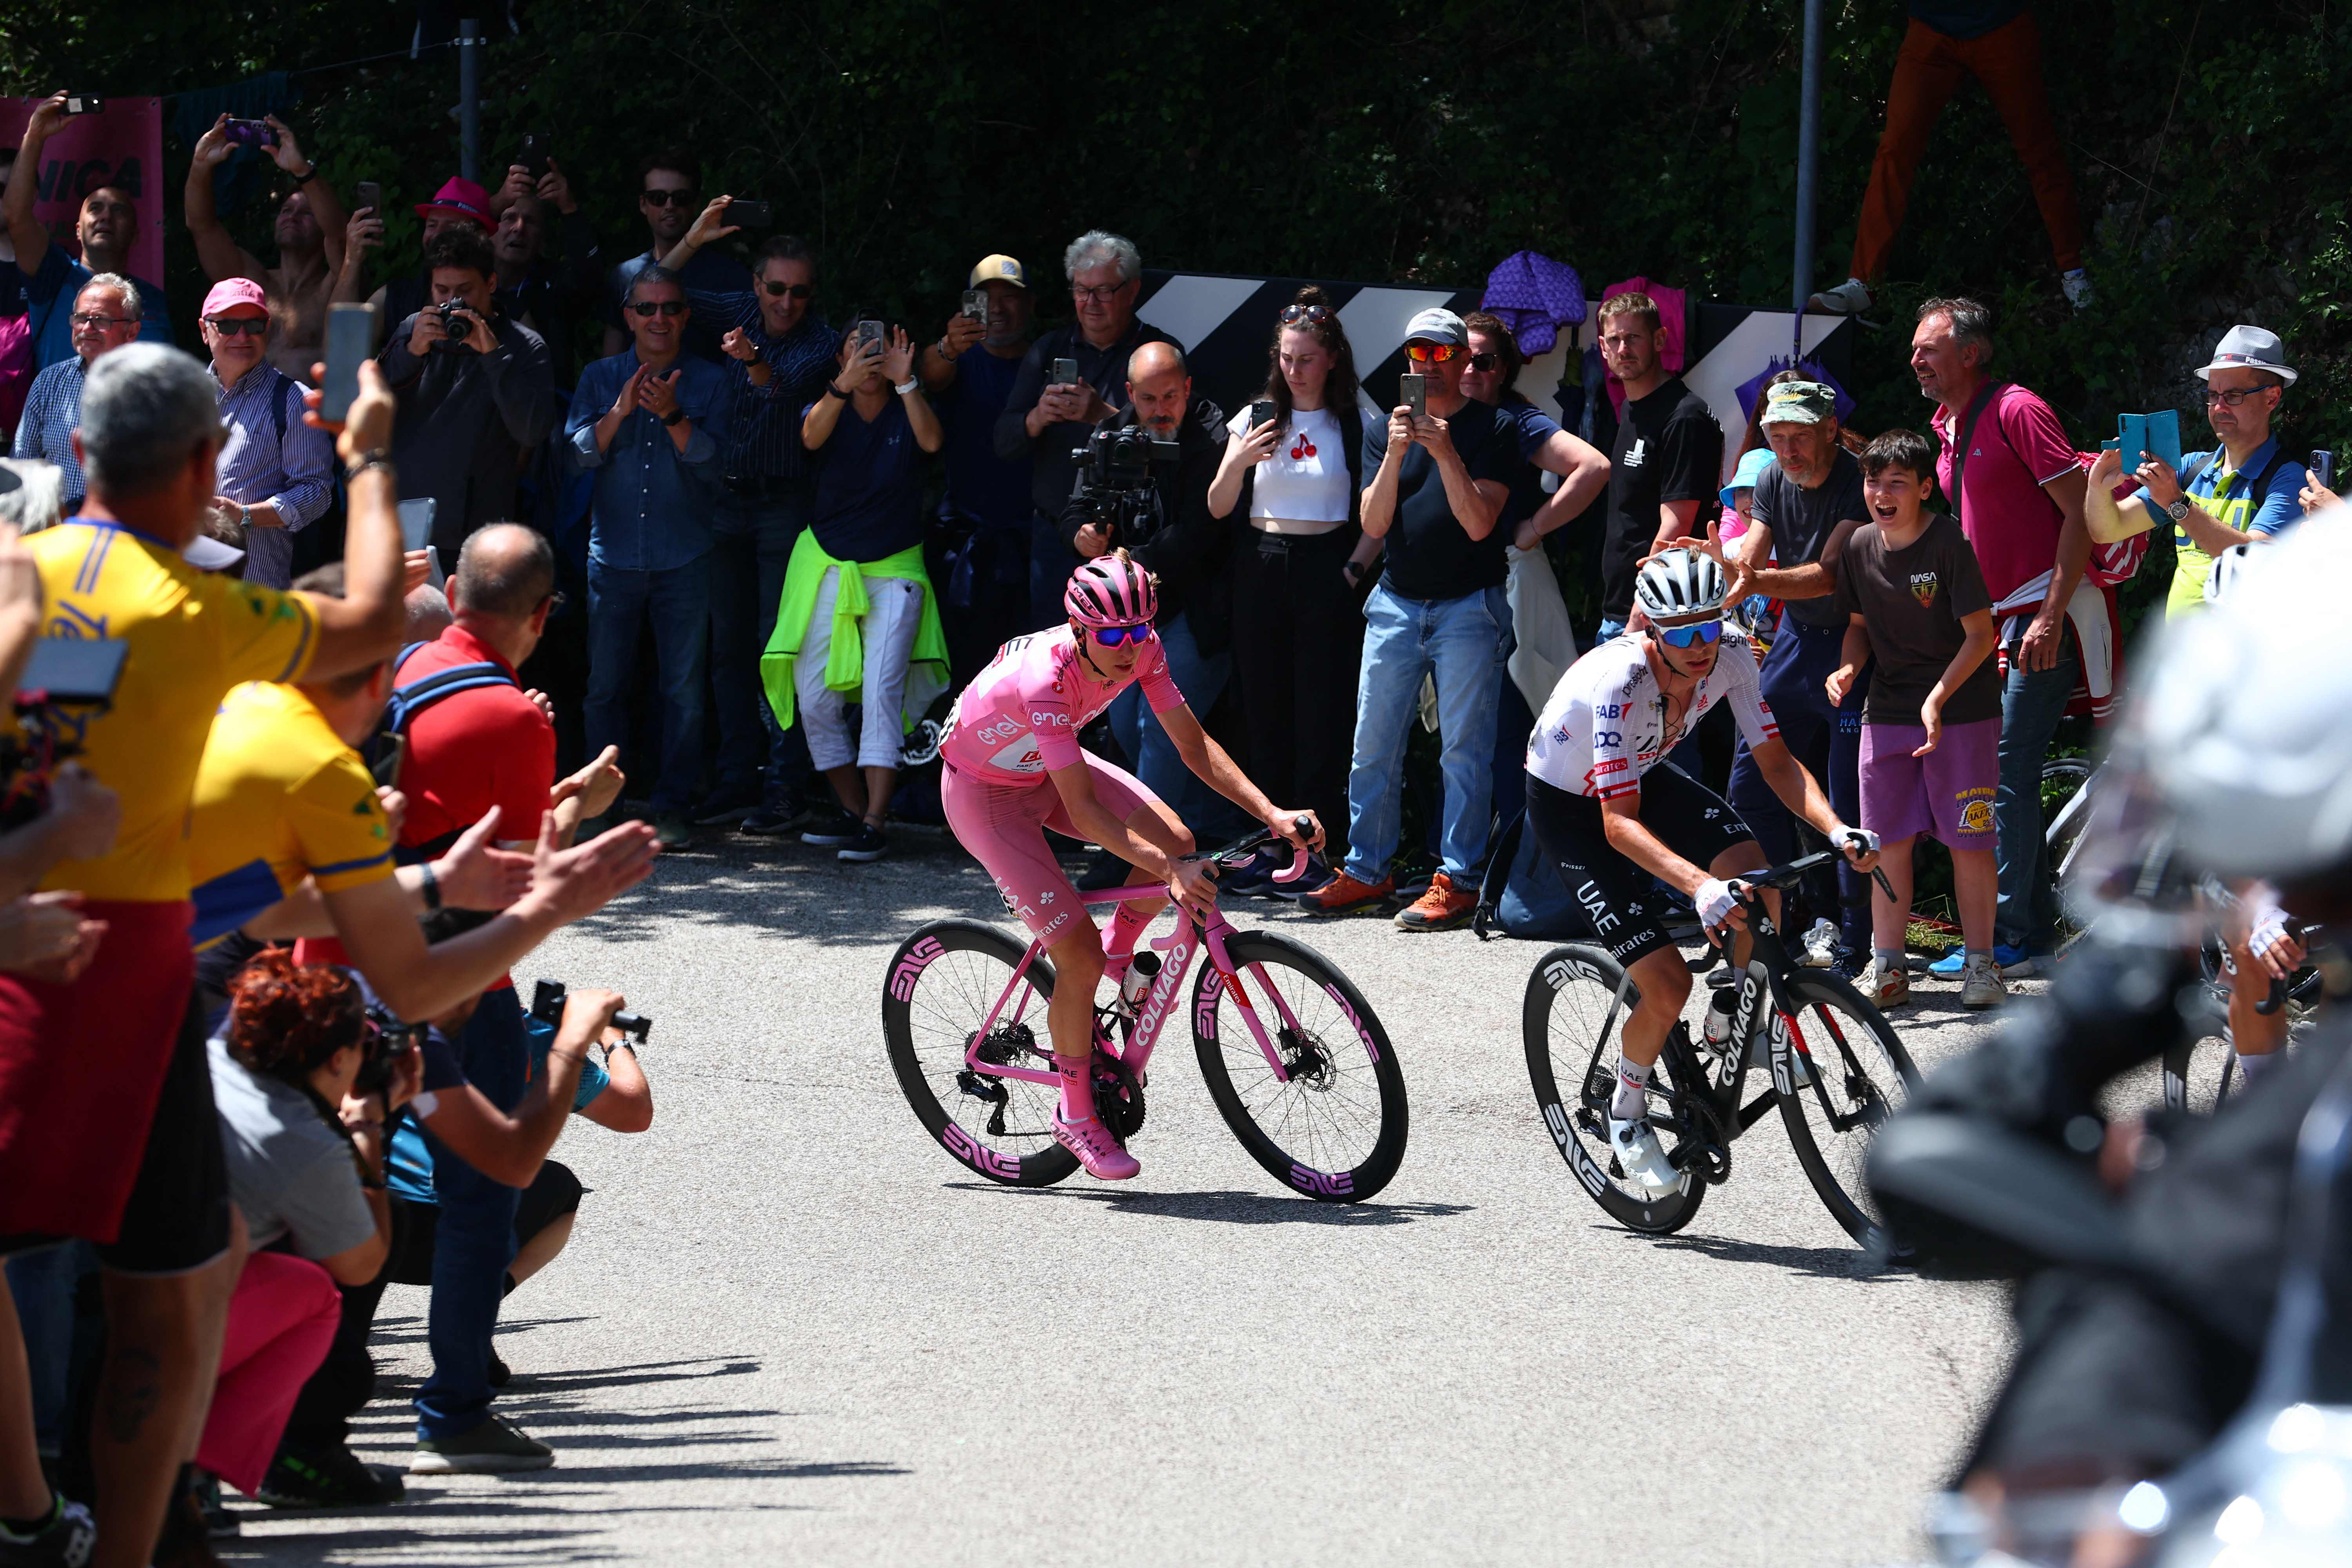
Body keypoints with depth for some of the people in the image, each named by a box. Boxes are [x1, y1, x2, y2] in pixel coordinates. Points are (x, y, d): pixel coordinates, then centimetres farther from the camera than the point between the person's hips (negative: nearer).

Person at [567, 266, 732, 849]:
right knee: (606, 684, 1)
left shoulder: (709, 381, 5)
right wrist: (620, 412, -17)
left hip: (684, 558, -1)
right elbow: (581, 451, -1)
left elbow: (712, 461, -6)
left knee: (683, 687, -3)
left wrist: (671, 415, -21)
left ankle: (673, 806, 2)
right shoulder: (601, 378, 10)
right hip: (613, 554, 1)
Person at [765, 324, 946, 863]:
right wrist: (844, 387, -39)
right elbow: (812, 436, -21)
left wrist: (905, 382, -32)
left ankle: (874, 821, -17)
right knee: (816, 697, 0)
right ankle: (851, 808, 16)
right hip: (828, 567, 2)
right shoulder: (830, 408, 2)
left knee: (882, 691, -15)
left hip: (894, 570, -2)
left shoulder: (906, 411, 1)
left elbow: (930, 440, -20)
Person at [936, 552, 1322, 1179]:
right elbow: (1085, 811, -39)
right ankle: (1076, 1116, 5)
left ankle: (1119, 952, 12)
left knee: (1174, 841, -18)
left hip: (1046, 768, 6)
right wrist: (1168, 871, -48)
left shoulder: (1141, 651, -20)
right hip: (984, 792, -6)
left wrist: (1272, 815, -26)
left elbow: (1194, 745, -14)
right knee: (1079, 953, -14)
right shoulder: (1043, 679, -38)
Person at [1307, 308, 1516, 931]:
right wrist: (1396, 455, -14)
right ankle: (1367, 871, 12)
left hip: (1468, 606, -4)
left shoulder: (1490, 429, -1)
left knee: (1464, 750, -4)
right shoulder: (1383, 432, 10)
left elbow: (1479, 523, -11)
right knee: (1373, 745, 4)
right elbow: (1374, 524, 0)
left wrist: (1445, 453, -20)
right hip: (1397, 601, 4)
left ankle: (1457, 879, -2)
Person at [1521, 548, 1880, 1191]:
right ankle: (1627, 1113, 12)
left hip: (1645, 775, 5)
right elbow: (1619, 823, -39)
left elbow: (1776, 760, -14)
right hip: (1568, 806, -5)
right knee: (1667, 984, -17)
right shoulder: (1619, 681, -37)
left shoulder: (1730, 656, -20)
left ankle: (1729, 1021, 5)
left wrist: (1837, 830, -31)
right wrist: (1701, 886, -53)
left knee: (1756, 878, -23)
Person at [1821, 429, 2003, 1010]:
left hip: (1961, 710, -5)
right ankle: (1887, 966, 11)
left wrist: (1938, 699, -23)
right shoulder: (1861, 546, 3)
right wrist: (1849, 668, -4)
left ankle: (1979, 962, 8)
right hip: (1888, 710, 5)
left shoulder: (1948, 544, -14)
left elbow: (1980, 635, -14)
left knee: (1968, 841, -2)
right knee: (1888, 838, 4)